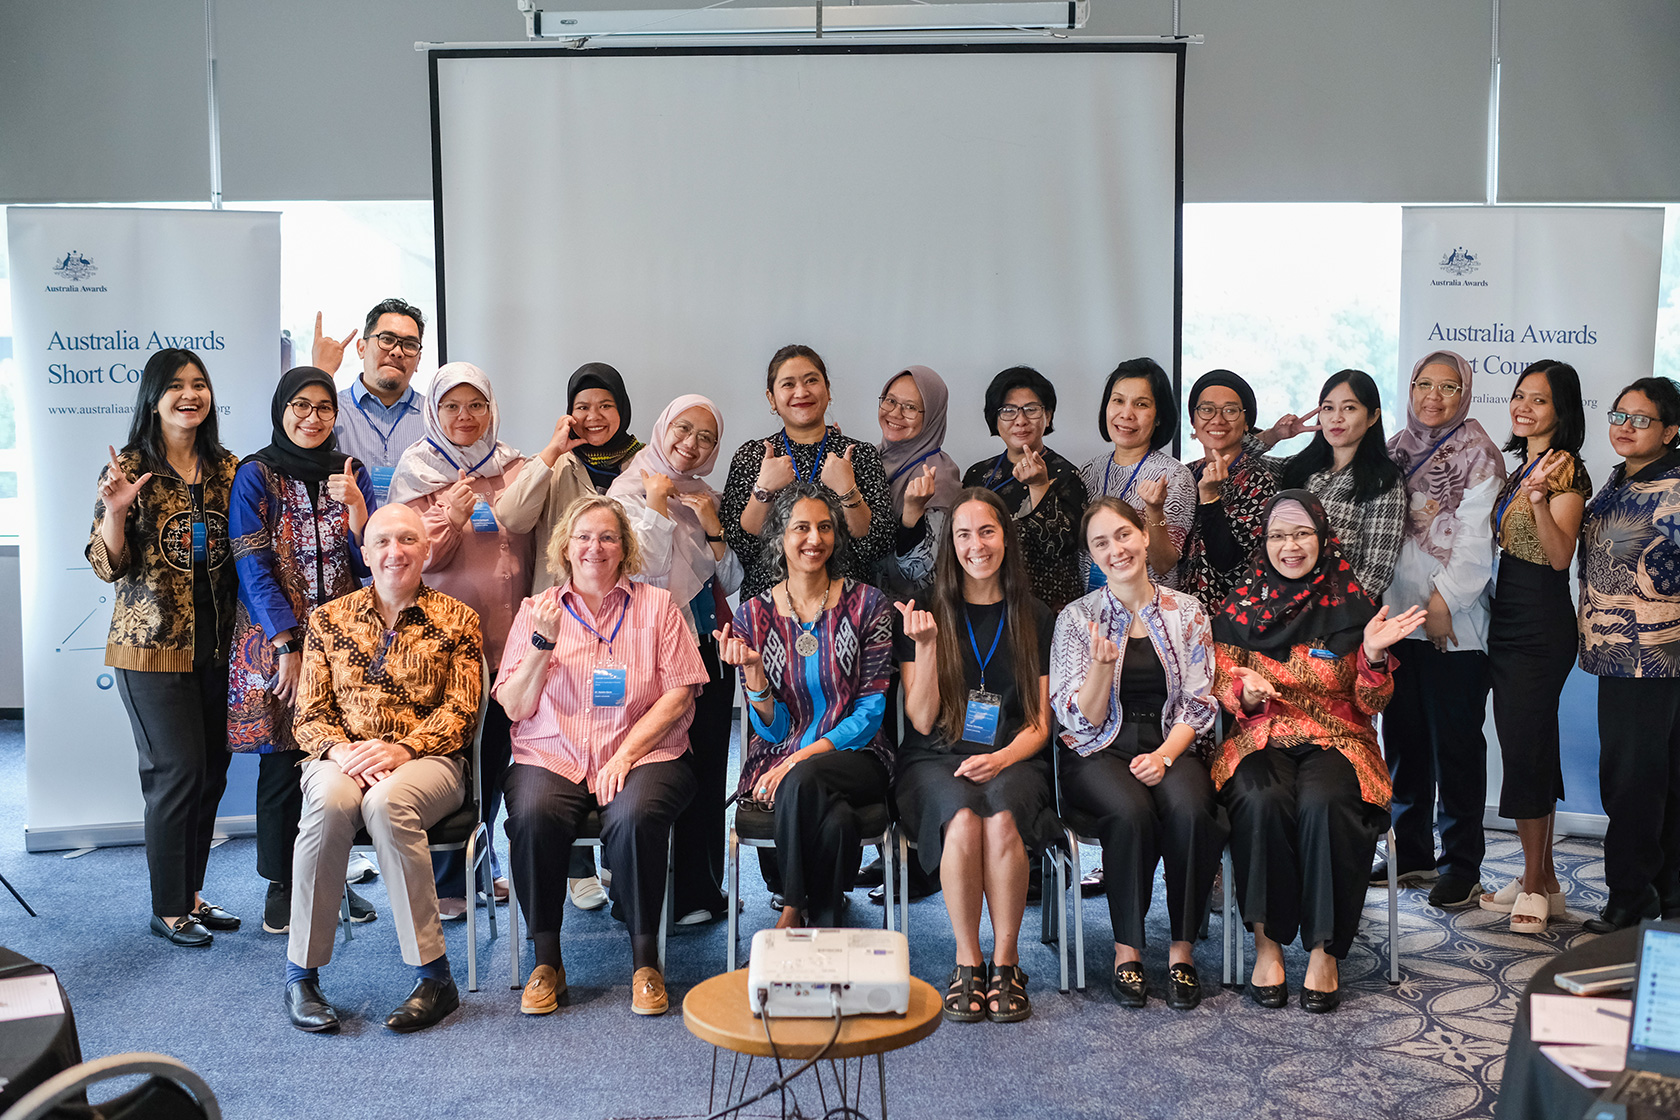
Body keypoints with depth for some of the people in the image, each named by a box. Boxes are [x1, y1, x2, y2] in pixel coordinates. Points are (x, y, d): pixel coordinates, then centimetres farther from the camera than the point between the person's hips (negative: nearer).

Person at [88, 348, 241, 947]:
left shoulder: (227, 469, 8)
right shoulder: (130, 467, -5)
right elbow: (110, 565, -8)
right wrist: (114, 511, -24)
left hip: (217, 646, 5)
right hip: (154, 647, -5)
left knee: (212, 771, 9)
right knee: (178, 771, -4)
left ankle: (191, 893, 25)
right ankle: (168, 909, 11)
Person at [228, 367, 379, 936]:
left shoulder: (351, 473, 9)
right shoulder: (255, 475, -1)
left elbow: (369, 562, 4)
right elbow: (253, 569, -6)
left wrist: (355, 506, -13)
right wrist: (289, 646, -12)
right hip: (276, 643, -3)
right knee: (283, 761, 1)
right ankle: (281, 885, 16)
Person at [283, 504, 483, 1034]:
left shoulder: (455, 619, 9)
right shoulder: (329, 619, 14)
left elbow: (461, 712, 0)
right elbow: (308, 715, 9)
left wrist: (402, 750, -17)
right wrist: (340, 751, -13)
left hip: (426, 759, -2)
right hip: (341, 758, 2)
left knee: (387, 801, -36)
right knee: (330, 800, -34)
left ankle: (433, 977, -29)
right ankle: (300, 974, -22)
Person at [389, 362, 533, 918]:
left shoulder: (513, 467, 10)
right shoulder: (418, 469, 2)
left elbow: (532, 534, 16)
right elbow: (423, 557, -7)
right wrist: (450, 518, -22)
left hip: (507, 631, 4)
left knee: (495, 751, 11)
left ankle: (480, 864, 28)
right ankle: (446, 881, 11)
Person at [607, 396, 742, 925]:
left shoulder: (707, 498, 16)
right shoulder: (630, 490, -1)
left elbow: (732, 583, 11)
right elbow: (642, 564, -16)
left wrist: (712, 526, -1)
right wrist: (658, 504, -10)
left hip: (710, 649, 6)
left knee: (708, 771, 7)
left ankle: (703, 889, 17)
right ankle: (686, 894, 5)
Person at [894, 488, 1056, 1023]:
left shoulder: (1036, 619, 10)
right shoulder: (928, 614, 6)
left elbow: (1039, 723, 7)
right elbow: (922, 722, 1)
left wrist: (1001, 758, -13)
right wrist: (926, 646, -12)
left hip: (1011, 762, 1)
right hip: (935, 762, 0)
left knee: (1002, 819, -33)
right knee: (964, 820, -33)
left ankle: (1005, 962, -17)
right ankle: (967, 962, -16)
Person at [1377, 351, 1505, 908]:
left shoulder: (1477, 456, -4)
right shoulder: (1396, 450, 14)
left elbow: (1476, 538, -11)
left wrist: (1442, 600, -14)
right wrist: (1377, 601, 2)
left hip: (1453, 624, -6)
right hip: (1397, 616, 6)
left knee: (1456, 744, -1)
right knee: (1403, 736, 11)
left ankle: (1462, 865, 7)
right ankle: (1411, 851, 23)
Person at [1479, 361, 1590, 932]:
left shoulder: (1565, 468, -11)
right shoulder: (1520, 466, 15)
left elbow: (1560, 556, -21)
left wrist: (1539, 499, -34)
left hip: (1541, 623, -9)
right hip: (1509, 619, 9)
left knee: (1525, 748, -6)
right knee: (1529, 746, 11)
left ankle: (1535, 885, 4)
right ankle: (1542, 880, 19)